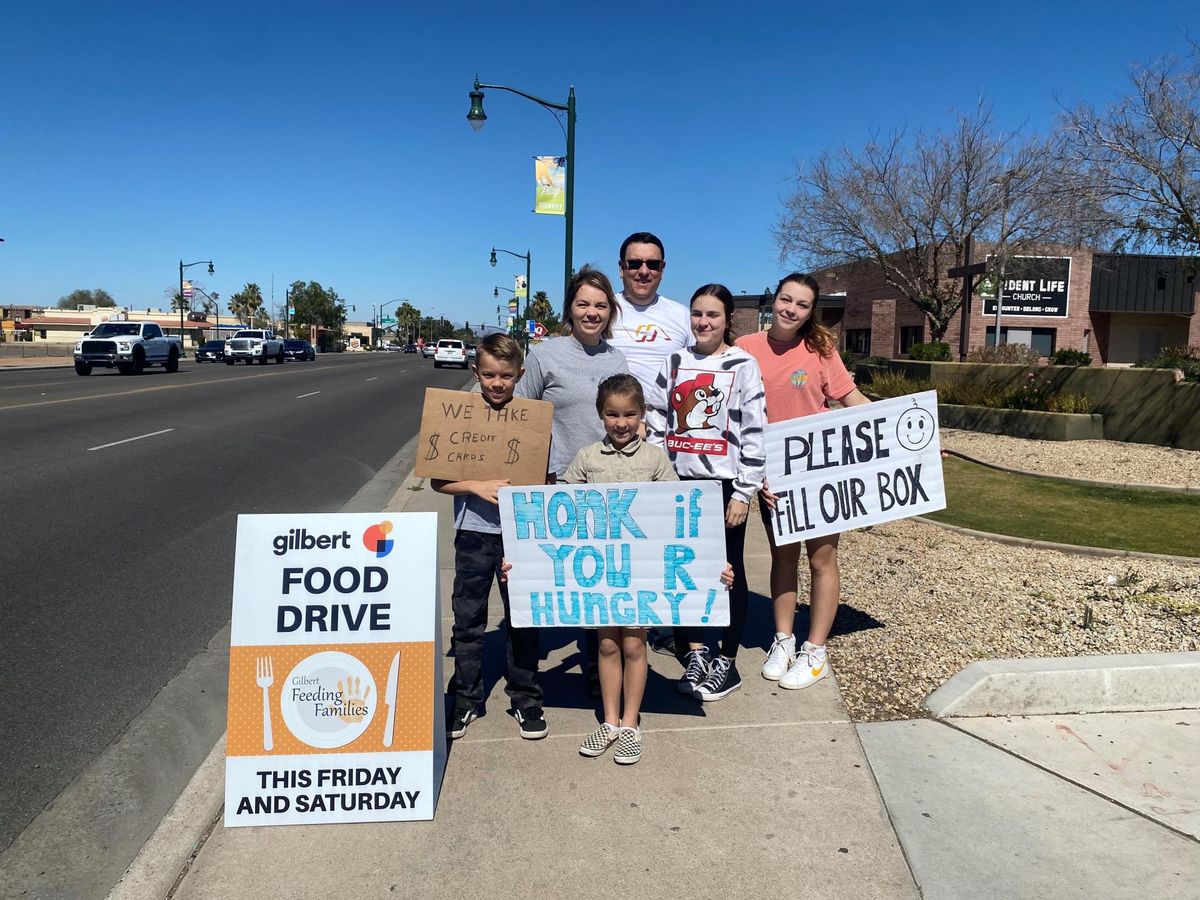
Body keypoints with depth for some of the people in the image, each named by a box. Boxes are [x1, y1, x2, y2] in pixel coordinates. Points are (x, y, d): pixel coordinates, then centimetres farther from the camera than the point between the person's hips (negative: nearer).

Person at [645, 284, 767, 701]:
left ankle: (727, 663, 19)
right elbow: (655, 423, 10)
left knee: (729, 571, 6)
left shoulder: (743, 365, -3)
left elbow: (754, 434, -7)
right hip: (679, 481, 4)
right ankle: (695, 653, 28)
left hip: (724, 483, -4)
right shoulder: (675, 362, 9)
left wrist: (743, 493, -11)